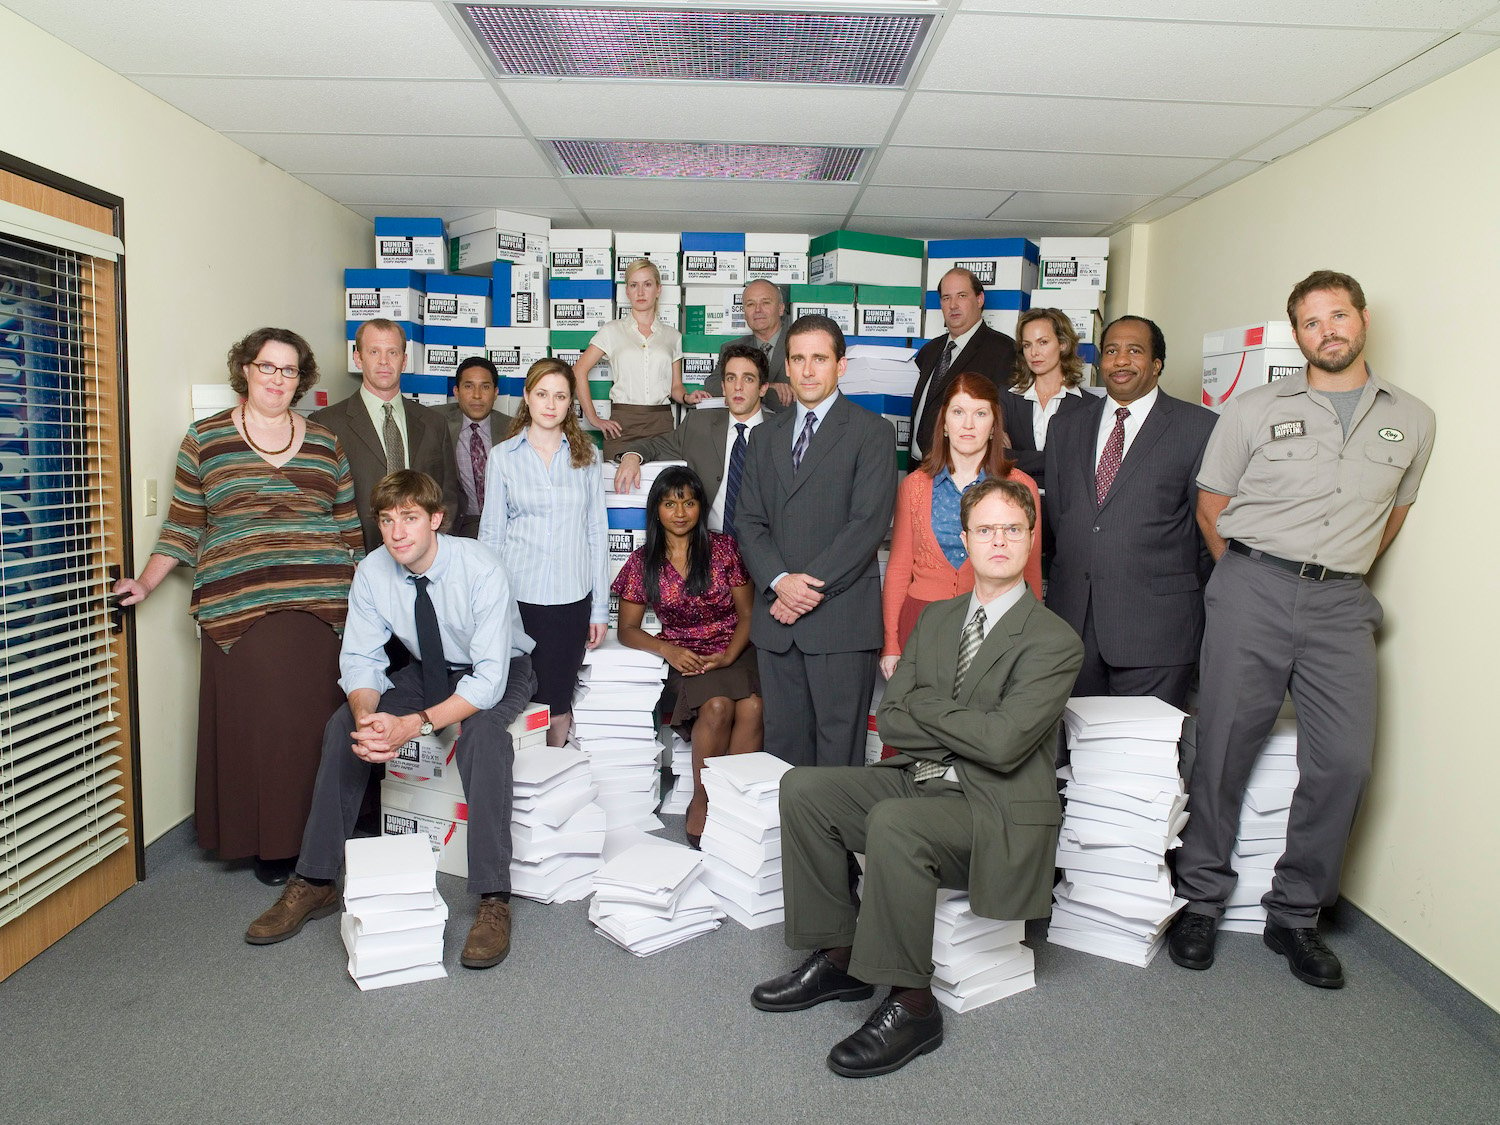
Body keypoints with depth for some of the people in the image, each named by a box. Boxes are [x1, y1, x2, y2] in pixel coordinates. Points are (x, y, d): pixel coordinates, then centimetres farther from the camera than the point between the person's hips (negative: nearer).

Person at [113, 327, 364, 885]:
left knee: (310, 724, 1)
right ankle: (263, 843, 12)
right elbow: (184, 525, 10)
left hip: (318, 606, 1)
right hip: (238, 609, -1)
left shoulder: (325, 442, 12)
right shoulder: (205, 438, 8)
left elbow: (349, 526, 13)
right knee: (251, 724, -2)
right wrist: (146, 583, 3)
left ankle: (308, 837, 14)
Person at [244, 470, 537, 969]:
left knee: (482, 731, -36)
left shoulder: (480, 569, -30)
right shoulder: (373, 572, -15)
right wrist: (367, 717, -33)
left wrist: (417, 723, -44)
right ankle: (314, 883, -2)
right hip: (428, 670, 5)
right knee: (343, 726, -14)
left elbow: (489, 678, -34)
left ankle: (493, 900, -30)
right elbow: (360, 658, -11)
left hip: (497, 672, -5)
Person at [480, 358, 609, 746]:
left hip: (571, 600, 1)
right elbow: (491, 533, 6)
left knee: (557, 704, 4)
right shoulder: (503, 456, 5)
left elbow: (596, 533, 7)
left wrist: (600, 608, 5)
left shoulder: (586, 455, 7)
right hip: (517, 598, -1)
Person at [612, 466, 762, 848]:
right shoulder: (643, 561, 4)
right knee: (717, 706, -32)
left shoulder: (724, 548, 2)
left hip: (734, 651, 1)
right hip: (686, 657, 0)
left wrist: (728, 657, -14)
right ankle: (701, 802, -15)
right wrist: (668, 650, -13)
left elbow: (747, 614, 3)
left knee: (752, 707, -31)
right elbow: (627, 630, 6)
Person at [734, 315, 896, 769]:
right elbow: (748, 521, 10)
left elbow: (869, 523, -9)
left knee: (839, 745, -1)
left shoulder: (871, 431, 1)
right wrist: (779, 581, -8)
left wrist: (813, 585, -14)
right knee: (782, 743, 9)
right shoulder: (765, 436, 17)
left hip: (841, 617, -4)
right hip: (776, 617, 5)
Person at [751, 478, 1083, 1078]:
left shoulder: (1054, 641, -10)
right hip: (918, 781, 7)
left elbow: (1004, 744, -22)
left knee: (893, 822, -33)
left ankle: (910, 1005, -17)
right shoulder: (936, 617, 11)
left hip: (995, 811, -7)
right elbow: (890, 720, 5)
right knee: (802, 787, -8)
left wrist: (924, 703, -9)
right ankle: (838, 958, 2)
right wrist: (968, 729, -11)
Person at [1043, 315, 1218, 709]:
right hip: (1072, 617, 4)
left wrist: (1185, 594, 5)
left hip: (1155, 626, -4)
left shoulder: (1198, 427, 1)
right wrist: (1068, 578, 9)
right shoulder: (1066, 427, 15)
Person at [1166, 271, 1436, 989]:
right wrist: (1247, 579, 11)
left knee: (1345, 759, -4)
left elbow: (1393, 513, 23)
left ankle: (1295, 915, 15)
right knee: (1223, 747, 0)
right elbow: (1211, 505, 9)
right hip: (1253, 590, -2)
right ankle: (1200, 902, 16)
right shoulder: (1255, 409, 4)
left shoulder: (1412, 420, 12)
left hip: (1341, 605, 2)